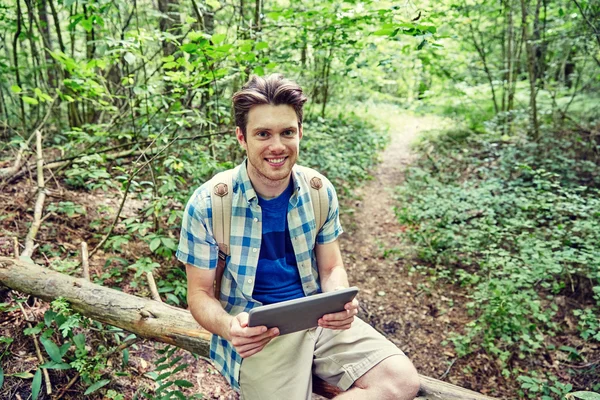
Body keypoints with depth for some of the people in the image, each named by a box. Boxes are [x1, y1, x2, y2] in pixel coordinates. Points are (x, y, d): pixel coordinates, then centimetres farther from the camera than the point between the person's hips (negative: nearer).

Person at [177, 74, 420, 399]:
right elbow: (200, 294, -6)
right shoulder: (206, 205, -14)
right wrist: (230, 327, -29)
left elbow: (331, 268, 6)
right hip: (257, 333, -3)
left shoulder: (320, 192, -4)